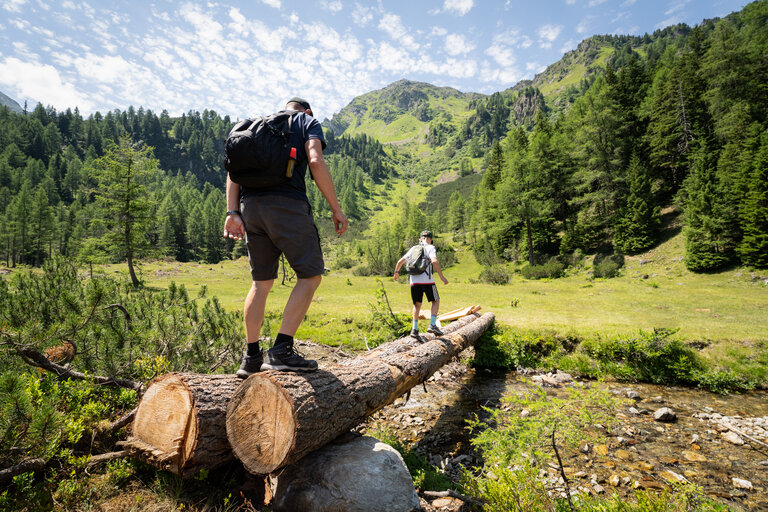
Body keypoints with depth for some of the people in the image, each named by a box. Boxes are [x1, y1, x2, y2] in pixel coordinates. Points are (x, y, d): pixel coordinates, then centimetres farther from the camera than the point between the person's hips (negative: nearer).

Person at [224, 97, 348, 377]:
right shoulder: (307, 121, 16)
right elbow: (316, 162, -5)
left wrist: (232, 212, 6)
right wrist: (336, 208, -4)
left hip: (250, 205, 6)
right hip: (287, 203, -6)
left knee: (262, 282, 13)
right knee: (310, 275, 0)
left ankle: (251, 357, 16)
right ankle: (281, 351, -8)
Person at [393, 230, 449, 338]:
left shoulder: (413, 249, 18)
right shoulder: (430, 248, 3)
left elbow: (400, 261, 20)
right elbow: (434, 261, -16)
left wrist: (396, 272, 37)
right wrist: (442, 277, -13)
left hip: (414, 281, 4)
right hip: (427, 280, -4)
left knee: (417, 304, 15)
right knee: (435, 301, 13)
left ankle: (414, 329, 7)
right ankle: (432, 325, 1)